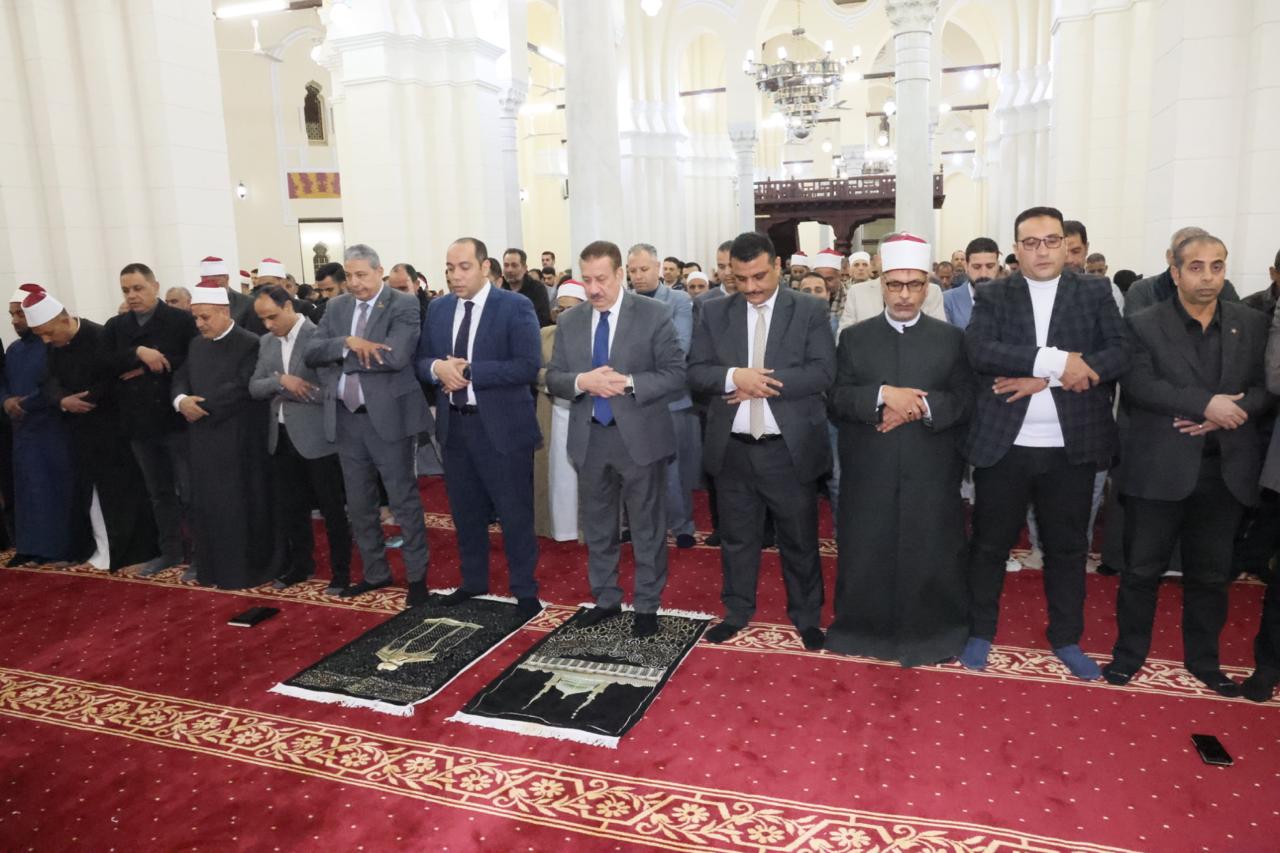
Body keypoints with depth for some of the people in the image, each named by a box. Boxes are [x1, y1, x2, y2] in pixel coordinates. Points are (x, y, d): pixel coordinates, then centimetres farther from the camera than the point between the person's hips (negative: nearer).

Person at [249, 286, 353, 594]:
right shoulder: (266, 342, 11)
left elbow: (329, 389, -17)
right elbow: (254, 387, 5)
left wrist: (285, 393, -11)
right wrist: (280, 381, -13)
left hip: (316, 437, -7)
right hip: (281, 438, 7)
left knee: (332, 507, 4)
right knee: (288, 508, 16)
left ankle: (342, 569, 17)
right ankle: (300, 563, 33)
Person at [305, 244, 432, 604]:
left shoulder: (403, 304, -10)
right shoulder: (336, 306, 9)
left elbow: (396, 357, -24)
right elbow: (311, 353, -1)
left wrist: (345, 358, -12)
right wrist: (348, 343, -18)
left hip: (388, 416, -6)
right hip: (348, 417, 6)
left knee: (404, 500, 4)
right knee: (358, 504, 16)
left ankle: (417, 575, 19)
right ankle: (376, 573, 31)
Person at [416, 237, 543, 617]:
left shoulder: (515, 306, -9)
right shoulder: (438, 308, 8)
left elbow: (528, 366, -18)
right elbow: (421, 360, 11)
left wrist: (470, 371, -21)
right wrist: (438, 368, -13)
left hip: (501, 426, -5)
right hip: (453, 425, 6)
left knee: (515, 514, 5)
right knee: (465, 512, 18)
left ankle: (525, 589, 20)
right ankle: (473, 580, 36)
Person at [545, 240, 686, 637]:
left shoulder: (654, 315, -7)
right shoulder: (569, 321, 5)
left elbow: (676, 375, -10)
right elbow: (553, 378, 4)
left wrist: (629, 383, -23)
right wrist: (582, 381, -17)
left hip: (639, 437, -4)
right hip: (589, 438, 4)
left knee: (647, 528, 8)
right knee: (596, 527, 16)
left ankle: (647, 606, 24)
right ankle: (606, 599, 33)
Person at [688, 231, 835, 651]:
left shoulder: (811, 310, -3)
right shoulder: (714, 312, 4)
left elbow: (823, 372, -12)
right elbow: (696, 371, -1)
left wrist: (760, 384, -17)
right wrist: (734, 377, -21)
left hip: (790, 448, -2)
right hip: (732, 448, 2)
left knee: (800, 539, 12)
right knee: (737, 537, 16)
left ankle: (806, 616, 30)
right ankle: (737, 611, 33)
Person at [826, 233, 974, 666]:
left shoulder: (951, 339, 7)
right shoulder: (854, 337, 7)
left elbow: (965, 400, 0)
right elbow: (837, 399, -3)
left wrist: (921, 405, -16)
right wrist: (882, 395, -18)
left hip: (931, 476, 0)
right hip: (869, 475, 0)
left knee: (931, 557, 5)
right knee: (866, 555, 7)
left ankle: (932, 634, 23)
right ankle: (865, 629, 24)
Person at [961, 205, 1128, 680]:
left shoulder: (1095, 294, 6)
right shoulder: (992, 297, 3)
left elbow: (1120, 356, -6)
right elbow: (980, 351, -14)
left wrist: (1044, 378, -16)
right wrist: (1055, 360, -21)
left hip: (1072, 447, 1)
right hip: (1003, 445, -1)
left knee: (1068, 547, 13)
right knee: (990, 544, 10)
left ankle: (1066, 639, 30)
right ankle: (980, 633, 26)